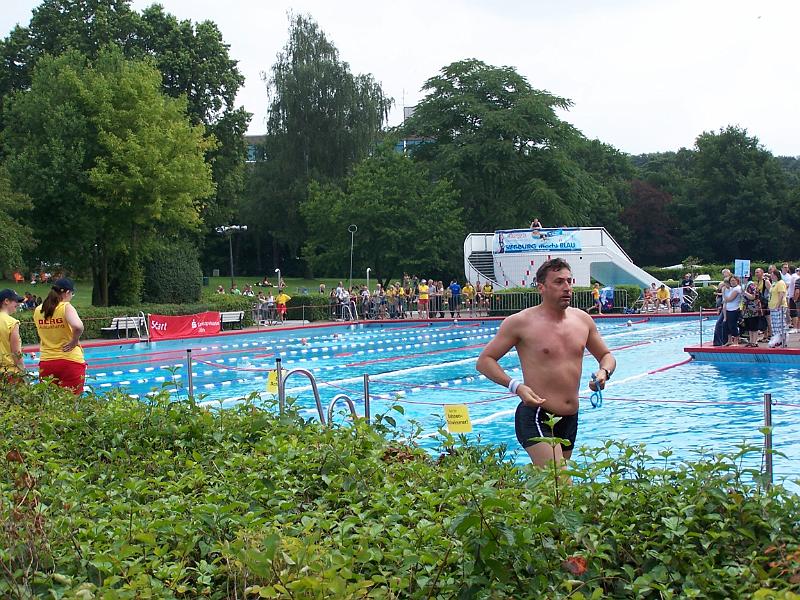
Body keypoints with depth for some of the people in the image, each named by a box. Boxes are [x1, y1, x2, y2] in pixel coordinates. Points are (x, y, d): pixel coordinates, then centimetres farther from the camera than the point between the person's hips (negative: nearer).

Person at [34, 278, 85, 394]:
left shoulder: (38, 310, 6)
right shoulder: (66, 307, -10)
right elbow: (78, 326, -28)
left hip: (46, 363, 5)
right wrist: (74, 341, -13)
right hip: (70, 361, -5)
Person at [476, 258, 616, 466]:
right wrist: (515, 386, -19)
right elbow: (484, 361, -4)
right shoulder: (521, 322, -8)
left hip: (570, 419, 7)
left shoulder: (582, 320, 9)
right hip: (536, 418, -7)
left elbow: (606, 356, 23)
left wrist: (604, 372, -2)